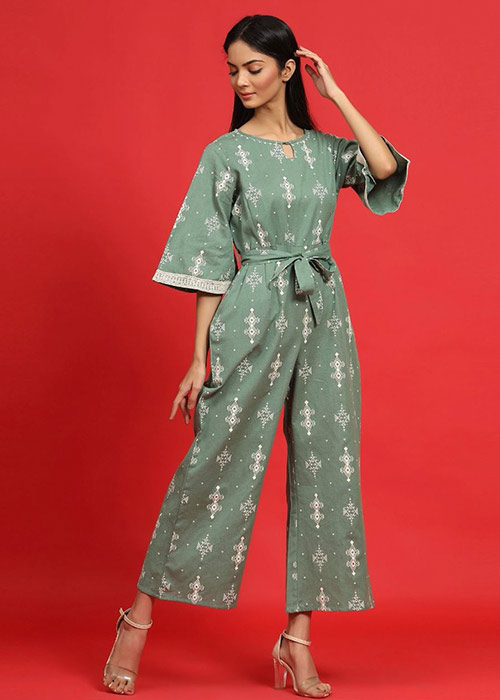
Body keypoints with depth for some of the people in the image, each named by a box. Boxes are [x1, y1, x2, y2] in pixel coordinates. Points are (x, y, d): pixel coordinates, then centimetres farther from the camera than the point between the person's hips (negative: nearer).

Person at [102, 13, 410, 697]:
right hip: (254, 314, -4)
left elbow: (388, 168, -10)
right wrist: (200, 357, -7)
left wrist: (335, 94, -4)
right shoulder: (226, 153, 1)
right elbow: (211, 261, -2)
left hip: (325, 314, 4)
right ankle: (140, 618, 9)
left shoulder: (326, 148, 10)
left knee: (325, 467, 2)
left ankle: (298, 639, 9)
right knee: (217, 464, -4)